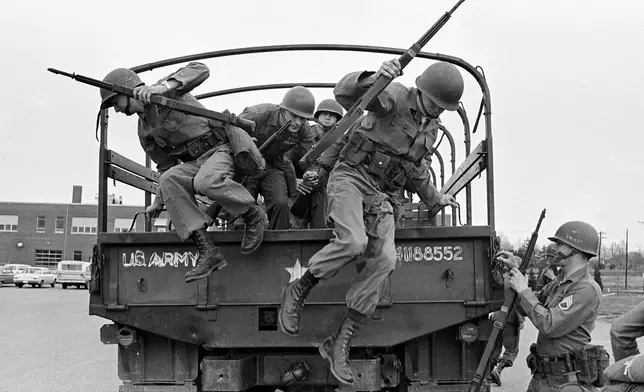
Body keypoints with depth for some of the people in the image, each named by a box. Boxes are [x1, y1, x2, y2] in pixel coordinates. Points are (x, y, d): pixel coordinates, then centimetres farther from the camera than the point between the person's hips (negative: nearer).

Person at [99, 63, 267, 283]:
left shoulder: (165, 91, -6)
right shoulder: (145, 132, 15)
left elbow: (200, 70, -22)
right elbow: (166, 166, 23)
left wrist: (162, 88, -33)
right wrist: (159, 202, 18)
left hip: (223, 147, -7)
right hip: (195, 161, 7)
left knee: (205, 181, -38)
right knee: (169, 180, -24)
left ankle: (253, 215, -11)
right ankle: (207, 251, -29)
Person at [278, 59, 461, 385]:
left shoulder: (429, 128, 16)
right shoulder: (395, 97, -8)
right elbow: (344, 93, -26)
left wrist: (434, 198, 47)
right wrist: (374, 79, -47)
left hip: (379, 196, 7)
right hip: (350, 177, -6)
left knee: (383, 260, -18)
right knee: (353, 241, -34)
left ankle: (339, 344, -16)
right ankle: (298, 291, -9)